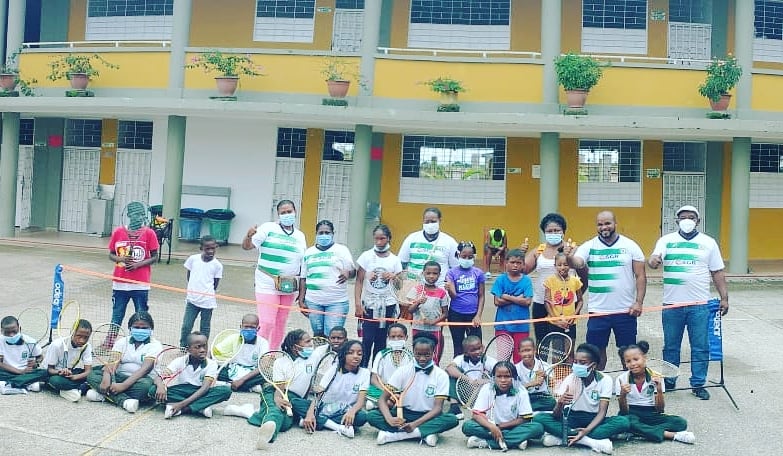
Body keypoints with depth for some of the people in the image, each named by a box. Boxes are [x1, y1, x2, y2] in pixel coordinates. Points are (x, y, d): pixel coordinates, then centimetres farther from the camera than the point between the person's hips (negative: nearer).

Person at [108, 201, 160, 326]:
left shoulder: (149, 233, -4)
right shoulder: (118, 232, 2)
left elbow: (154, 257, -1)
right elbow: (111, 255, 10)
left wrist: (138, 264, -14)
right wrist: (121, 259, -11)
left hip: (141, 284, -2)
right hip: (120, 283, 2)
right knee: (116, 317, 11)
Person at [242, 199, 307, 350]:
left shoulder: (300, 236, 12)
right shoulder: (268, 228, -2)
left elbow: (303, 265, 15)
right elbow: (246, 246, -6)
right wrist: (249, 235, -28)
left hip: (289, 287, 5)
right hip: (267, 285, -5)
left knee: (280, 325, 12)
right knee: (267, 323, -12)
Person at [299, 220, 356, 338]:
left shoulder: (342, 250, 4)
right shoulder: (308, 252, 13)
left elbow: (353, 271, 0)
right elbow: (303, 278, 15)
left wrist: (348, 273, -24)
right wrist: (301, 300, 9)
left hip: (337, 302, -3)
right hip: (313, 302, 3)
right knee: (318, 335, 7)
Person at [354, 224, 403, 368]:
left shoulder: (394, 259, 4)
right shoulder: (366, 256, -2)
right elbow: (359, 281, -3)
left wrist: (394, 277, -14)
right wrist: (358, 304, -10)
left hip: (388, 305, 2)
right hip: (369, 304, -2)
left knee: (381, 340, 7)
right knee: (367, 340, -8)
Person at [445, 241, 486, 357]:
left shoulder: (478, 273, 1)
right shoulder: (452, 272, -2)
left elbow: (481, 296, 5)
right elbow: (453, 295, -10)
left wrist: (478, 315, -3)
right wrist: (449, 289, -32)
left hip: (473, 315, 1)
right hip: (456, 314, -1)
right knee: (458, 346, 10)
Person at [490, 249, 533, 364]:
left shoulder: (526, 281, 0)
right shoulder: (500, 280, 0)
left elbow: (527, 301, -10)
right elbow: (497, 301, -7)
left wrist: (508, 297, -10)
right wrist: (517, 299, -10)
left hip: (521, 325, 0)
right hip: (503, 324, 0)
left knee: (520, 356, 5)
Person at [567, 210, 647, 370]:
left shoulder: (630, 246, 0)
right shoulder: (589, 247, -1)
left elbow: (641, 276, 1)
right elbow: (577, 264, -18)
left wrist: (639, 302, -8)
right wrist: (570, 258, -41)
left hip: (626, 310, 0)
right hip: (598, 311, 0)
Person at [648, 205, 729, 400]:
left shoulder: (708, 242, 6)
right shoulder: (666, 240, 4)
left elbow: (718, 272, 7)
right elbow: (654, 259, -11)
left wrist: (724, 298, 1)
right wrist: (653, 261, -36)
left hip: (699, 305, 0)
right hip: (672, 304, 0)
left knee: (700, 347, 5)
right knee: (670, 346, 11)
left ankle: (698, 384, 18)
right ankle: (669, 382, 23)